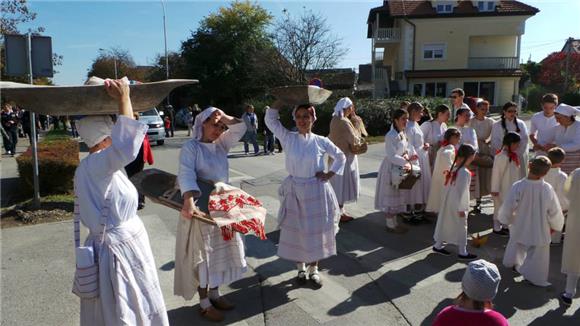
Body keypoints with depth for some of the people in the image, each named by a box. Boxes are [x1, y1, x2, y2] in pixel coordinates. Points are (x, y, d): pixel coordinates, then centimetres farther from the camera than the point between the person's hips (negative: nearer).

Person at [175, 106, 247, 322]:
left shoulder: (221, 144, 7)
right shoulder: (191, 147, -14)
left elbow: (240, 127, 3)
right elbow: (186, 176, -29)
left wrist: (223, 116, -9)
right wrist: (189, 202, -42)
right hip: (201, 208, -7)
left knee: (219, 252, 16)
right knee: (202, 256, 4)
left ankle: (214, 294, 33)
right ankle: (204, 304, 18)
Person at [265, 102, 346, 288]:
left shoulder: (321, 141, -3)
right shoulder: (288, 138, -3)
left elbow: (340, 157, 9)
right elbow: (270, 119, -7)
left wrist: (330, 174, 0)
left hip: (316, 191, 0)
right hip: (294, 190, 0)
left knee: (315, 231, 8)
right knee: (295, 231, 8)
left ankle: (313, 270, 27)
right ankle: (301, 268, 29)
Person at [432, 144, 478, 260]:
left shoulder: (452, 168, 2)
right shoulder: (465, 173, -22)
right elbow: (462, 192, -21)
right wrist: (461, 208, -14)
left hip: (447, 202, 8)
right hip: (457, 205, -8)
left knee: (444, 223, 17)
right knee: (461, 228, 6)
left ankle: (438, 245, 28)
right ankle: (462, 252, 17)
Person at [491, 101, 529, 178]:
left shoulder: (521, 124, 9)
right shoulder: (496, 125, 1)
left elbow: (525, 139, 1)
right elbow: (495, 142, -4)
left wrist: (517, 153, -10)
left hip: (519, 157, 3)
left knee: (520, 178, 2)